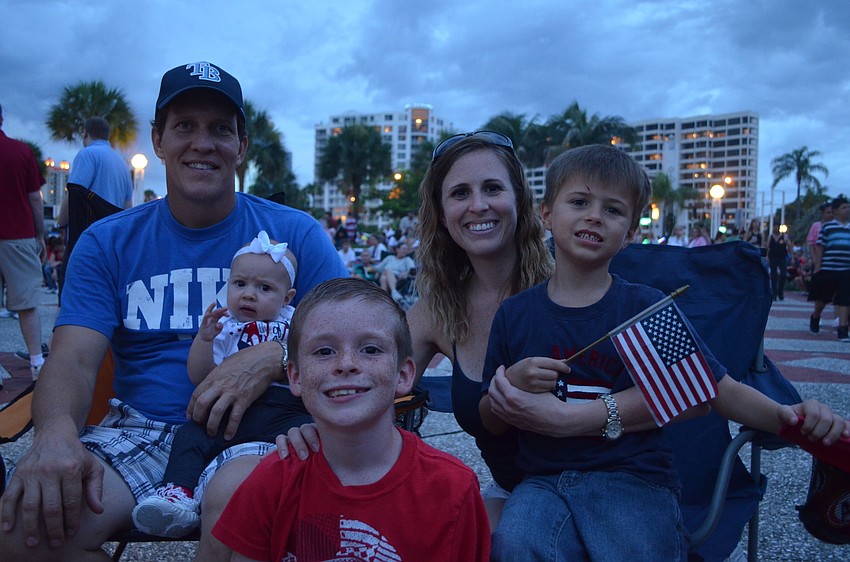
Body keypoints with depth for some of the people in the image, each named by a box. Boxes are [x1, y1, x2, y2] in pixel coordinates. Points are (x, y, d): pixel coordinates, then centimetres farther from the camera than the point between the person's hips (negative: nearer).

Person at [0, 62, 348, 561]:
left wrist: (275, 356, -21)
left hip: (251, 429, -2)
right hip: (139, 430, 3)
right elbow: (74, 359, -2)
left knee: (236, 501, -37)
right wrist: (56, 431, -25)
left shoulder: (295, 234, 4)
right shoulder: (107, 243, 9)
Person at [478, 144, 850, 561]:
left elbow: (722, 390, -1)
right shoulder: (514, 314, 5)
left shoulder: (648, 307, 1)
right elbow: (491, 423, 11)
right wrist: (512, 384, -10)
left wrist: (787, 417, -20)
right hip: (544, 480, 1)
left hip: (633, 479, 0)